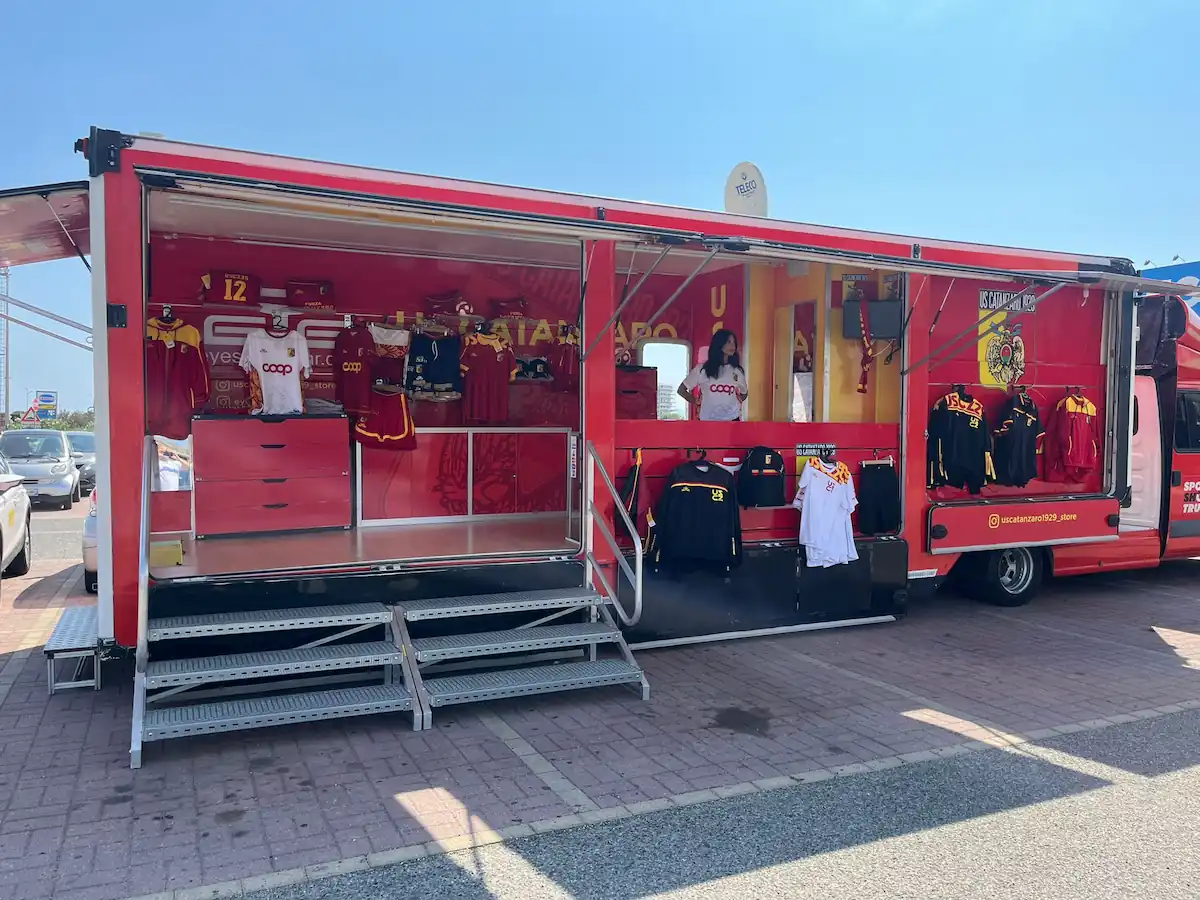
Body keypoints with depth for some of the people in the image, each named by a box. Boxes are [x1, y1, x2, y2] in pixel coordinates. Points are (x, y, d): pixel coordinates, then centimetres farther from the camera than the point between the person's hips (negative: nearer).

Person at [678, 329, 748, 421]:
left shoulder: (737, 370, 6)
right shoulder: (703, 369, -1)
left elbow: (744, 393, 25)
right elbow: (681, 390, 7)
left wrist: (737, 401, 9)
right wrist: (697, 402, 1)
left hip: (732, 419, 2)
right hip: (708, 420, -2)